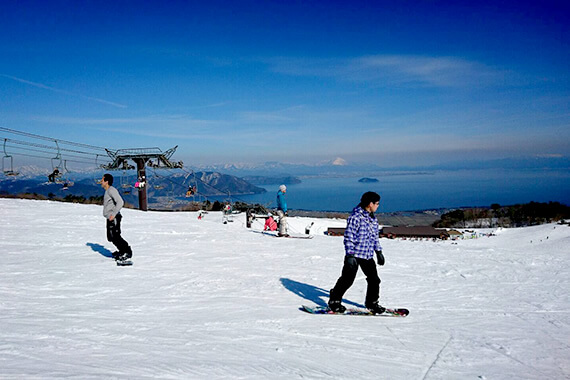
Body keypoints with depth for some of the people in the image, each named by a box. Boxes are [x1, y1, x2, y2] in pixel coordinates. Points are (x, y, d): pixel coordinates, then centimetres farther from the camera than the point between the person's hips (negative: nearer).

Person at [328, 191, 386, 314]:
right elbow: (349, 237, -16)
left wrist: (379, 251, 22)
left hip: (368, 256, 7)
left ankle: (372, 303, 25)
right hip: (355, 255, -7)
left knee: (374, 280, 7)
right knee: (347, 280, -2)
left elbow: (376, 237, 23)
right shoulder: (356, 217, -15)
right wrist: (350, 255, -19)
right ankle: (334, 300, 16)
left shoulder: (373, 219, 12)